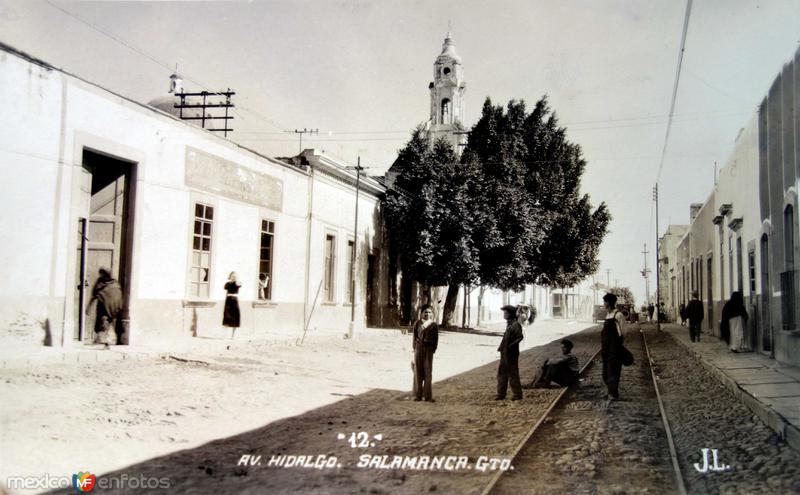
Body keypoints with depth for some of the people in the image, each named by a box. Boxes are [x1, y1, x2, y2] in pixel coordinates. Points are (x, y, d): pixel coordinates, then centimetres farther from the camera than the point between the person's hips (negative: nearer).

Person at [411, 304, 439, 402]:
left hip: (429, 349, 0)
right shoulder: (417, 323, 3)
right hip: (419, 348, 0)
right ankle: (418, 395, 9)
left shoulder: (434, 325, 2)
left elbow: (436, 339, 4)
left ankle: (428, 395, 6)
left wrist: (434, 349, -4)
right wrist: (414, 348, -1)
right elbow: (415, 336, 5)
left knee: (428, 372, 1)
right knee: (418, 371, 3)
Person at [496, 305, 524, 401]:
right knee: (502, 373, 13)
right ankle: (501, 394, 20)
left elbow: (520, 337, -26)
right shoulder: (509, 324, 12)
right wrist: (501, 347, 9)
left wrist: (510, 346, -25)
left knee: (512, 375, -1)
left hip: (511, 354, -9)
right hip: (505, 354, 10)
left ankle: (517, 395, 10)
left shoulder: (516, 325, -16)